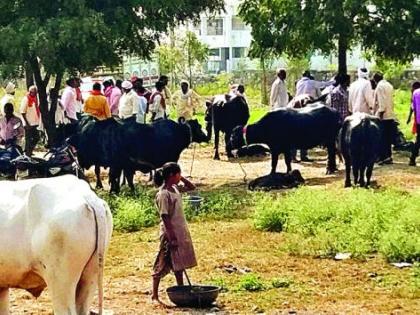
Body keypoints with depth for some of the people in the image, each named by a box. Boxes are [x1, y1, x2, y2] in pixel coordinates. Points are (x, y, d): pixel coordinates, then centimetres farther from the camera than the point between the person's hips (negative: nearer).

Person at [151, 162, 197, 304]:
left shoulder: (175, 188, 6)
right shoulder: (163, 194, -19)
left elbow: (191, 187, 20)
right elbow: (165, 217, -21)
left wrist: (181, 179, 3)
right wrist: (172, 237, -22)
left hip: (181, 232, 9)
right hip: (170, 233, -9)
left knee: (179, 263, 16)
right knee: (163, 264, -1)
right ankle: (154, 295, 6)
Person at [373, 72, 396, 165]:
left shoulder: (380, 86, -10)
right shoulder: (389, 85, 14)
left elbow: (381, 101, -17)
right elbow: (391, 100, 15)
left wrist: (380, 112, -16)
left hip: (383, 116, -8)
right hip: (390, 115, 8)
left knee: (381, 137, -4)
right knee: (388, 137, 10)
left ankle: (382, 157, -5)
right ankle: (388, 156, 12)